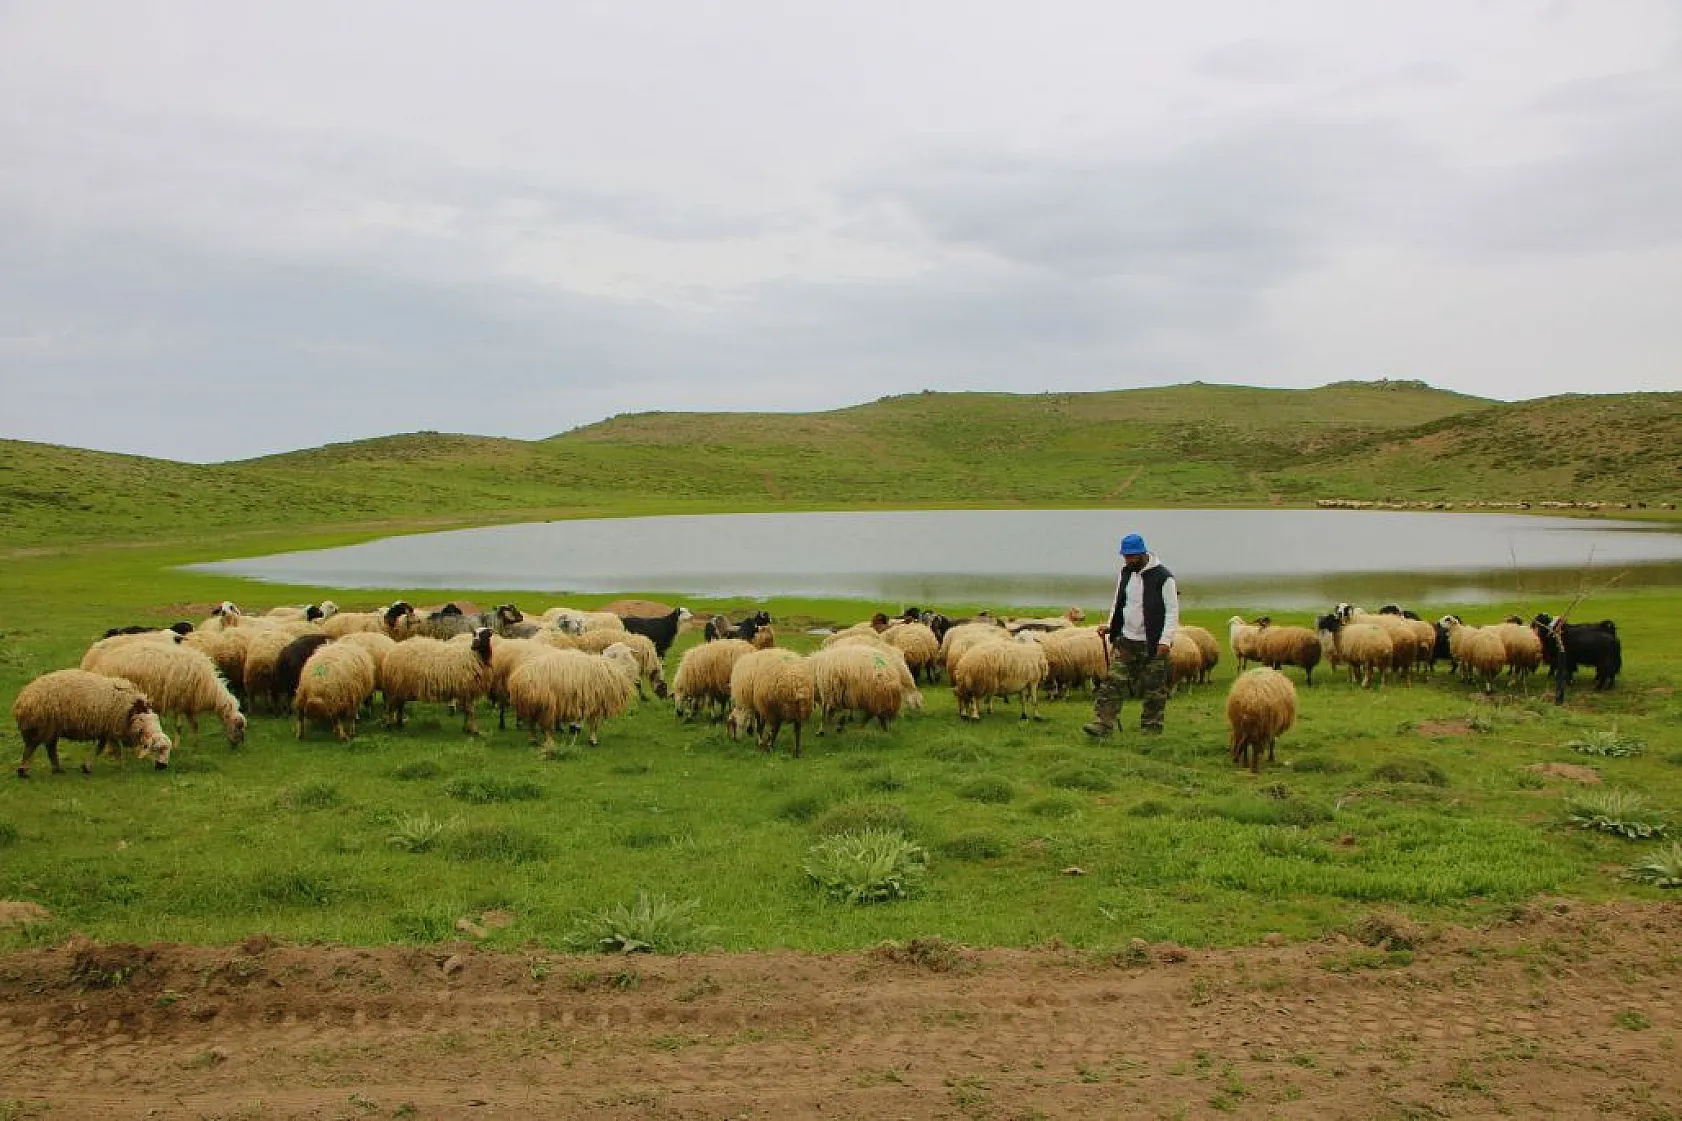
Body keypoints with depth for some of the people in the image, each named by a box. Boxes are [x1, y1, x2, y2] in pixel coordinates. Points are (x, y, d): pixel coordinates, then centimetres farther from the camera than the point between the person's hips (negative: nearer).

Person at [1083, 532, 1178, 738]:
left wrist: (1166, 640, -17)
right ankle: (1102, 724, -8)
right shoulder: (1126, 573, 9)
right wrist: (1109, 626, 4)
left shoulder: (1162, 577, -10)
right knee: (1113, 682, -5)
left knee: (1153, 690, 3)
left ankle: (1151, 730, 12)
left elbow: (1172, 611, -10)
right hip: (1125, 640, 5)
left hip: (1152, 644, -5)